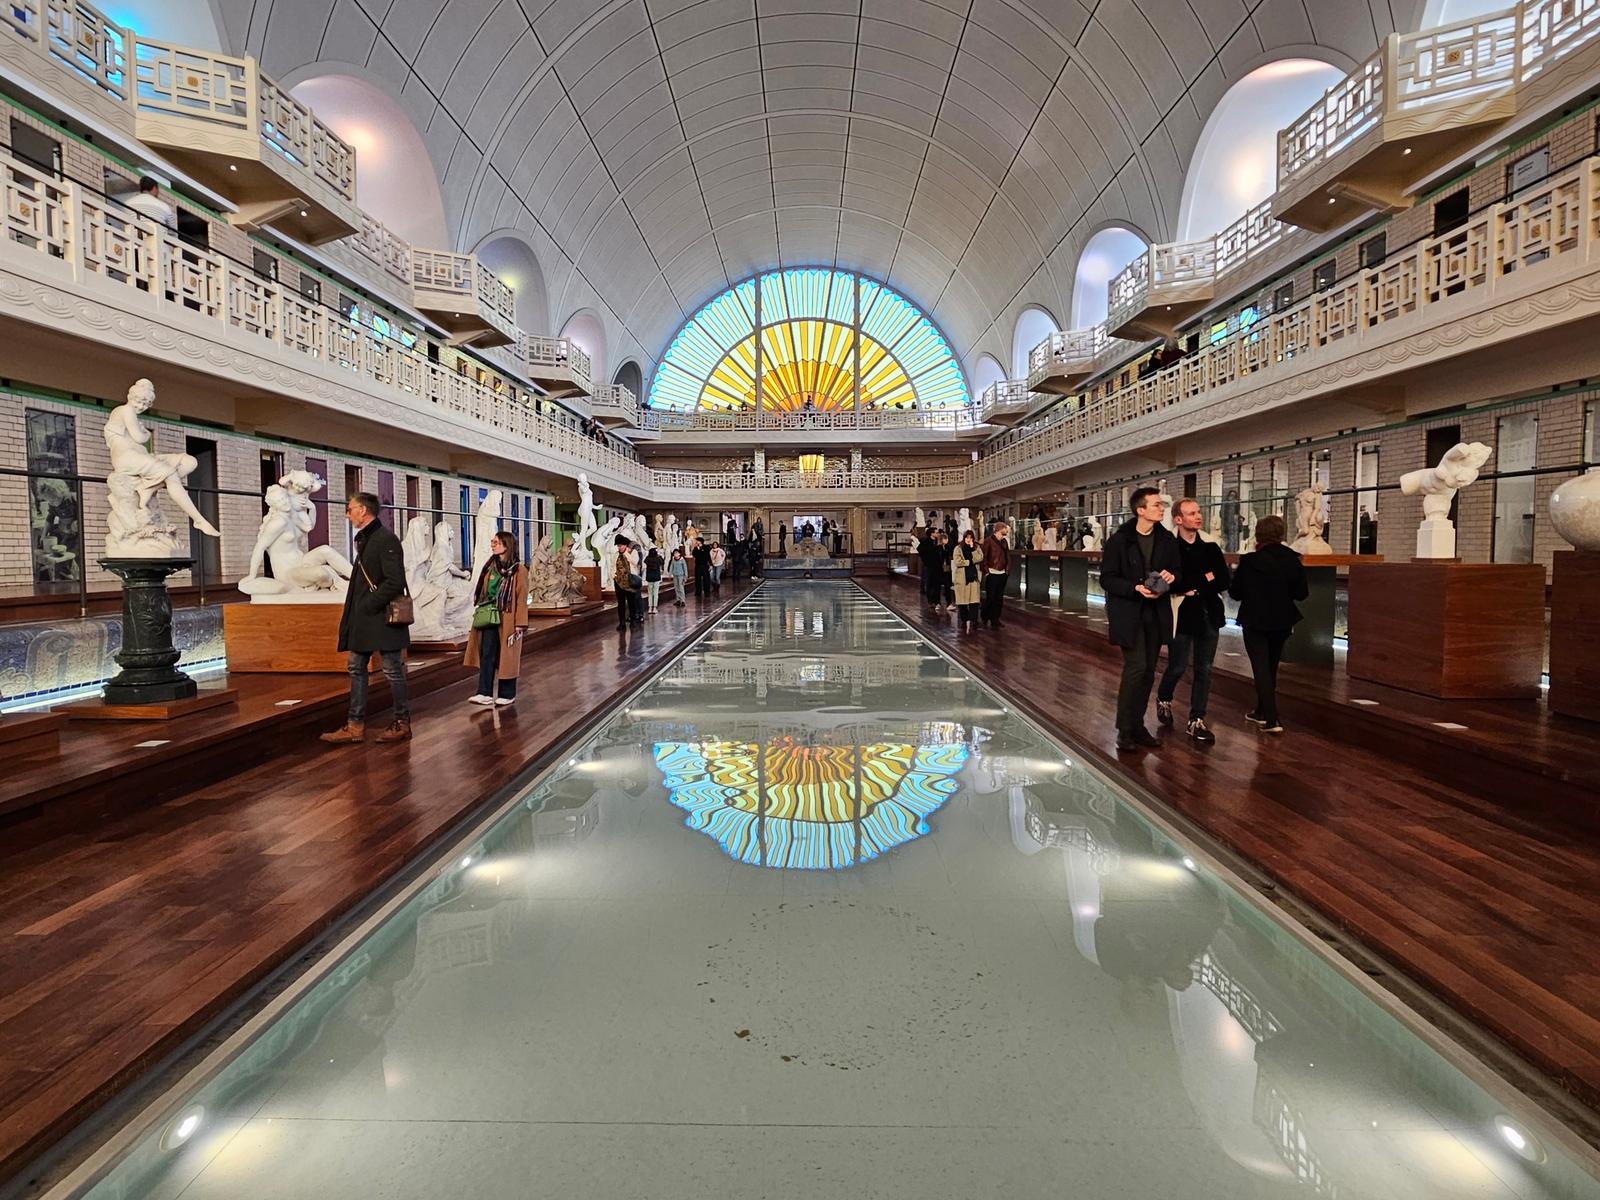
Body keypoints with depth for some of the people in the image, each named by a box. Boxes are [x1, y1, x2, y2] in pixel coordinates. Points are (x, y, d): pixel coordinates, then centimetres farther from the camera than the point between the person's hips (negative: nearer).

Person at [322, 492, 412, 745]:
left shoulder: (386, 540, -14)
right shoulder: (364, 539, 14)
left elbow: (395, 582, -22)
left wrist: (368, 606, -17)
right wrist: (354, 611, 11)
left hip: (382, 619, -9)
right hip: (362, 620, 9)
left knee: (393, 671, 1)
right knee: (356, 669, 10)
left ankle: (402, 724, 12)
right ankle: (356, 726, 17)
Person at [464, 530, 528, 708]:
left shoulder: (518, 570, -9)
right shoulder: (490, 567, 9)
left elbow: (521, 599, -11)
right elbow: (484, 593, 13)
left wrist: (520, 625, -14)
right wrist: (480, 613, 8)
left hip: (507, 620, -5)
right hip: (489, 619, 5)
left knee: (506, 658, 4)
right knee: (486, 655, 1)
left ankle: (507, 695, 15)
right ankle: (485, 693, 3)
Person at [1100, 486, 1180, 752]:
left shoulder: (1167, 539, 5)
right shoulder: (1120, 540, -8)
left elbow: (1178, 570, 16)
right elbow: (1107, 579, -8)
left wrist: (1171, 576, -7)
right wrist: (1136, 588, -21)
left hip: (1156, 613, 5)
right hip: (1128, 613, -5)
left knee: (1148, 671, 10)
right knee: (1136, 667, -12)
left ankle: (1137, 725, 22)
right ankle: (1125, 730, -1)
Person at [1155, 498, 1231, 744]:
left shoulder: (1211, 545, 5)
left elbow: (1224, 580, 1)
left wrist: (1196, 589, -11)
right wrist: (1204, 579, -12)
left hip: (1208, 615, 4)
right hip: (1182, 614, -4)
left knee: (1204, 669, 6)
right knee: (1177, 667, 3)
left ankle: (1196, 721, 15)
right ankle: (1163, 699, 34)